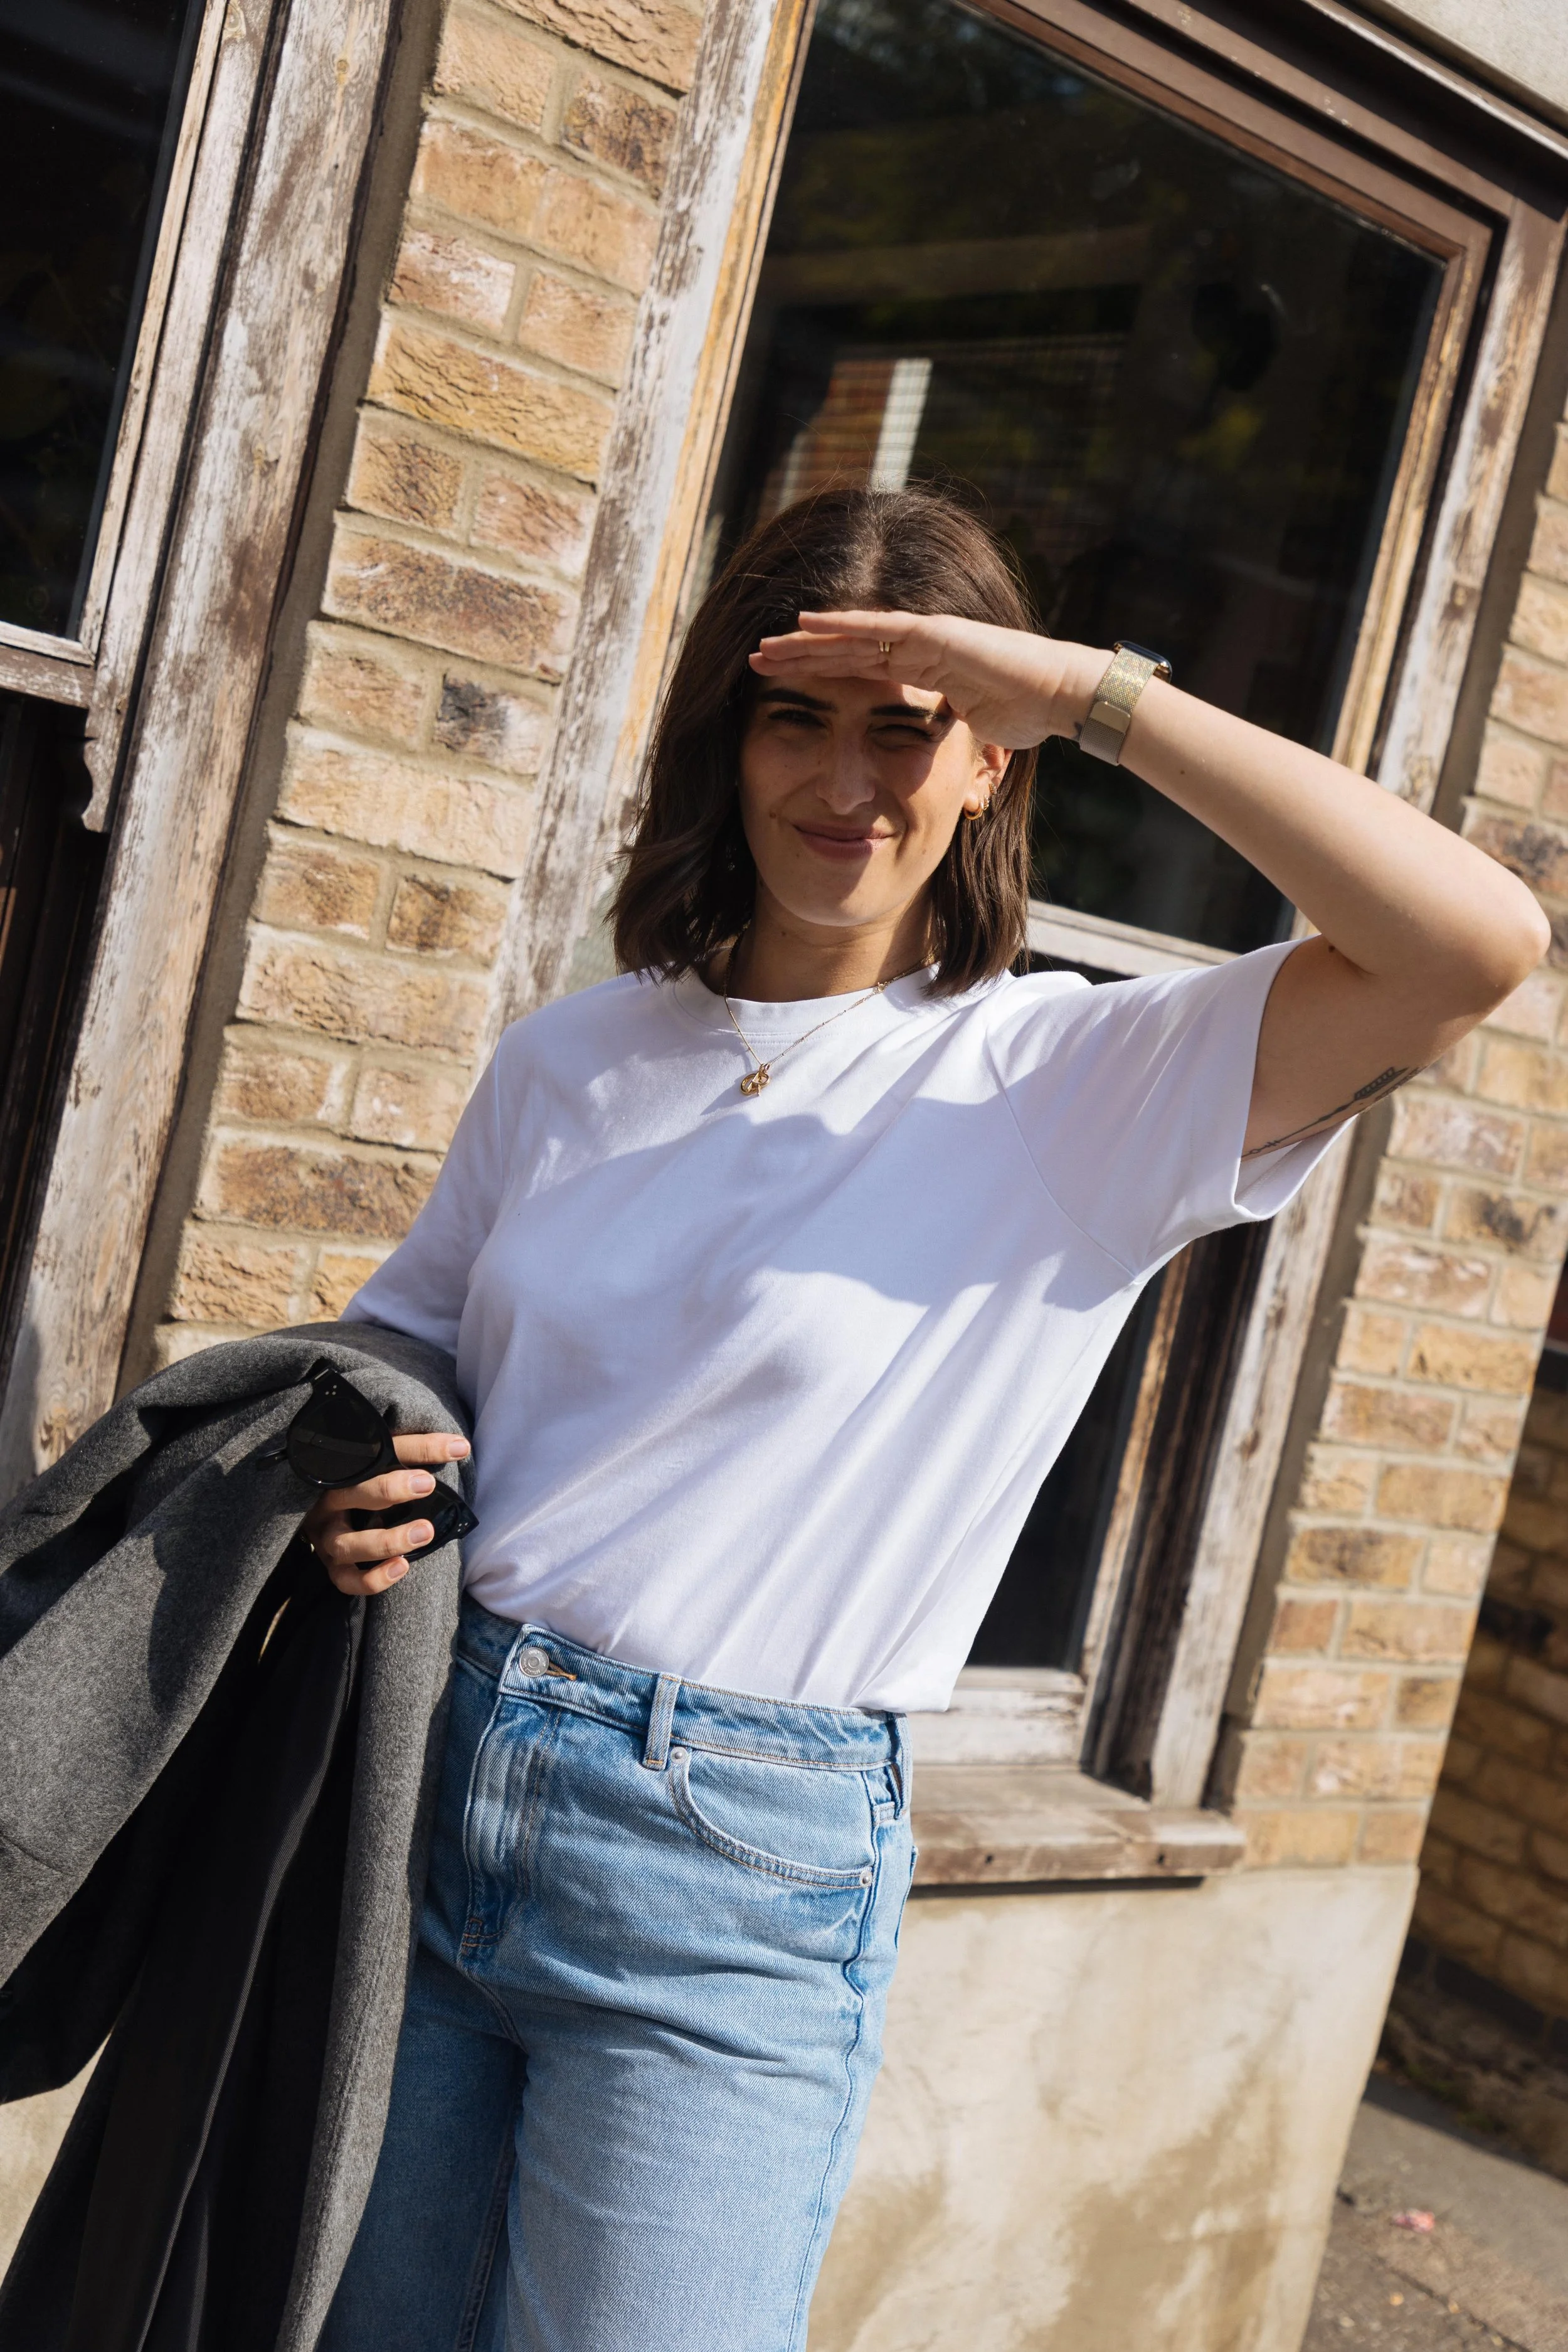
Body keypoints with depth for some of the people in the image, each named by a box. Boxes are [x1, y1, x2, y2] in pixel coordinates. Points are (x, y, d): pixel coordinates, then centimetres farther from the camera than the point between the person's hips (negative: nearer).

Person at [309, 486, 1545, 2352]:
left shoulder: (1080, 1090, -8)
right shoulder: (568, 1061, 7)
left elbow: (1479, 942, -21)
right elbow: (405, 1338, 19)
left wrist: (1096, 693, -20)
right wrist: (345, 1483, -4)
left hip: (733, 1881, -4)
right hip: (422, 1788, 5)